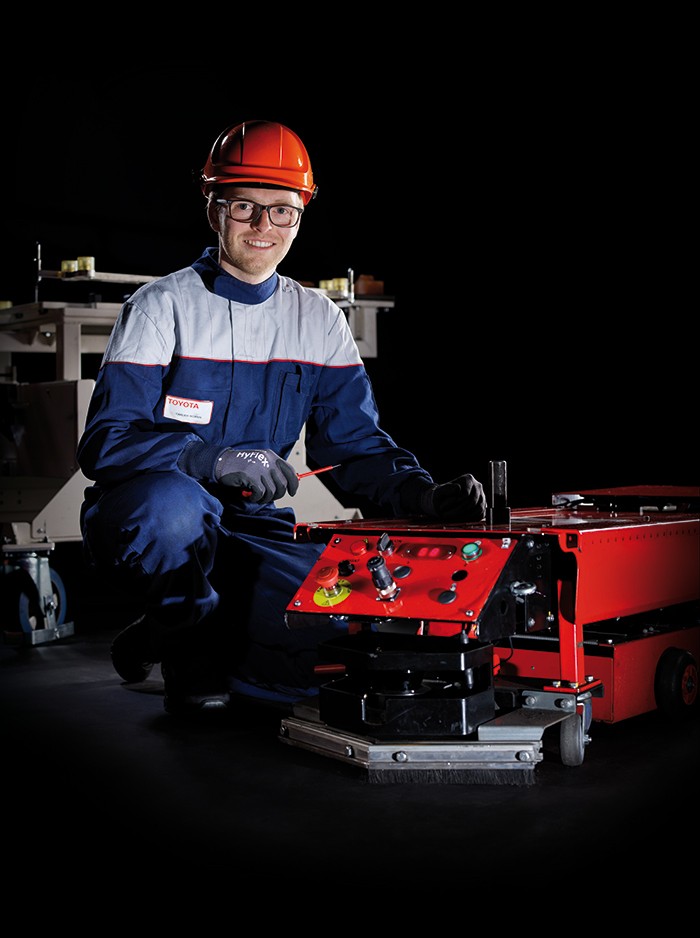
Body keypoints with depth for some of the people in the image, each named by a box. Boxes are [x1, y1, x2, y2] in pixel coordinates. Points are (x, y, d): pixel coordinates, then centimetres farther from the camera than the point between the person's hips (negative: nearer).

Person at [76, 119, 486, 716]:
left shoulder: (319, 320, 8)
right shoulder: (163, 305, -6)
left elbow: (355, 443, 6)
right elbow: (105, 442, -15)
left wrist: (424, 496, -15)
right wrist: (216, 459, -32)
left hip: (249, 532, 4)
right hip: (140, 521, -3)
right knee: (176, 505, -40)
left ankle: (172, 644, 5)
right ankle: (190, 644, -6)